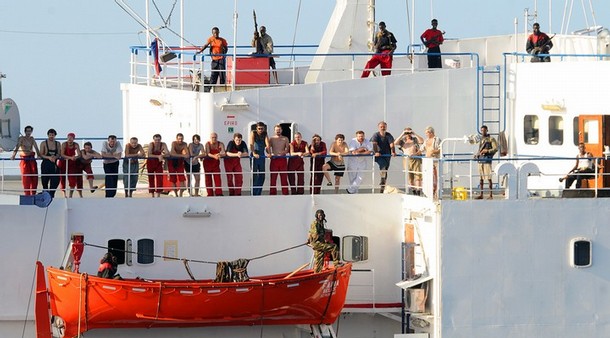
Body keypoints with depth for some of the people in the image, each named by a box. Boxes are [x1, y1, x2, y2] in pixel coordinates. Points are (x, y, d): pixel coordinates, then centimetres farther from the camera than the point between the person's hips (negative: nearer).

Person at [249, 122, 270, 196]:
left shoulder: (265, 134, 9)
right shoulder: (253, 133, -2)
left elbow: (267, 144, -3)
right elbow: (251, 144, -15)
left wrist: (269, 153, -20)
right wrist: (254, 153, -29)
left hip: (262, 156, 4)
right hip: (254, 156, -4)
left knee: (262, 175, 4)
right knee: (254, 174, -8)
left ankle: (258, 193, 9)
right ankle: (253, 193, -6)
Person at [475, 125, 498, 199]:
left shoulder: (491, 139, -2)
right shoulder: (481, 139, 18)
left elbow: (495, 149, -8)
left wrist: (487, 151, -19)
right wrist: (477, 154, 10)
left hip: (487, 160, -7)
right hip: (480, 159, 7)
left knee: (489, 178, -7)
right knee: (481, 178, 8)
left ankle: (491, 195, -5)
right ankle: (481, 195, 11)